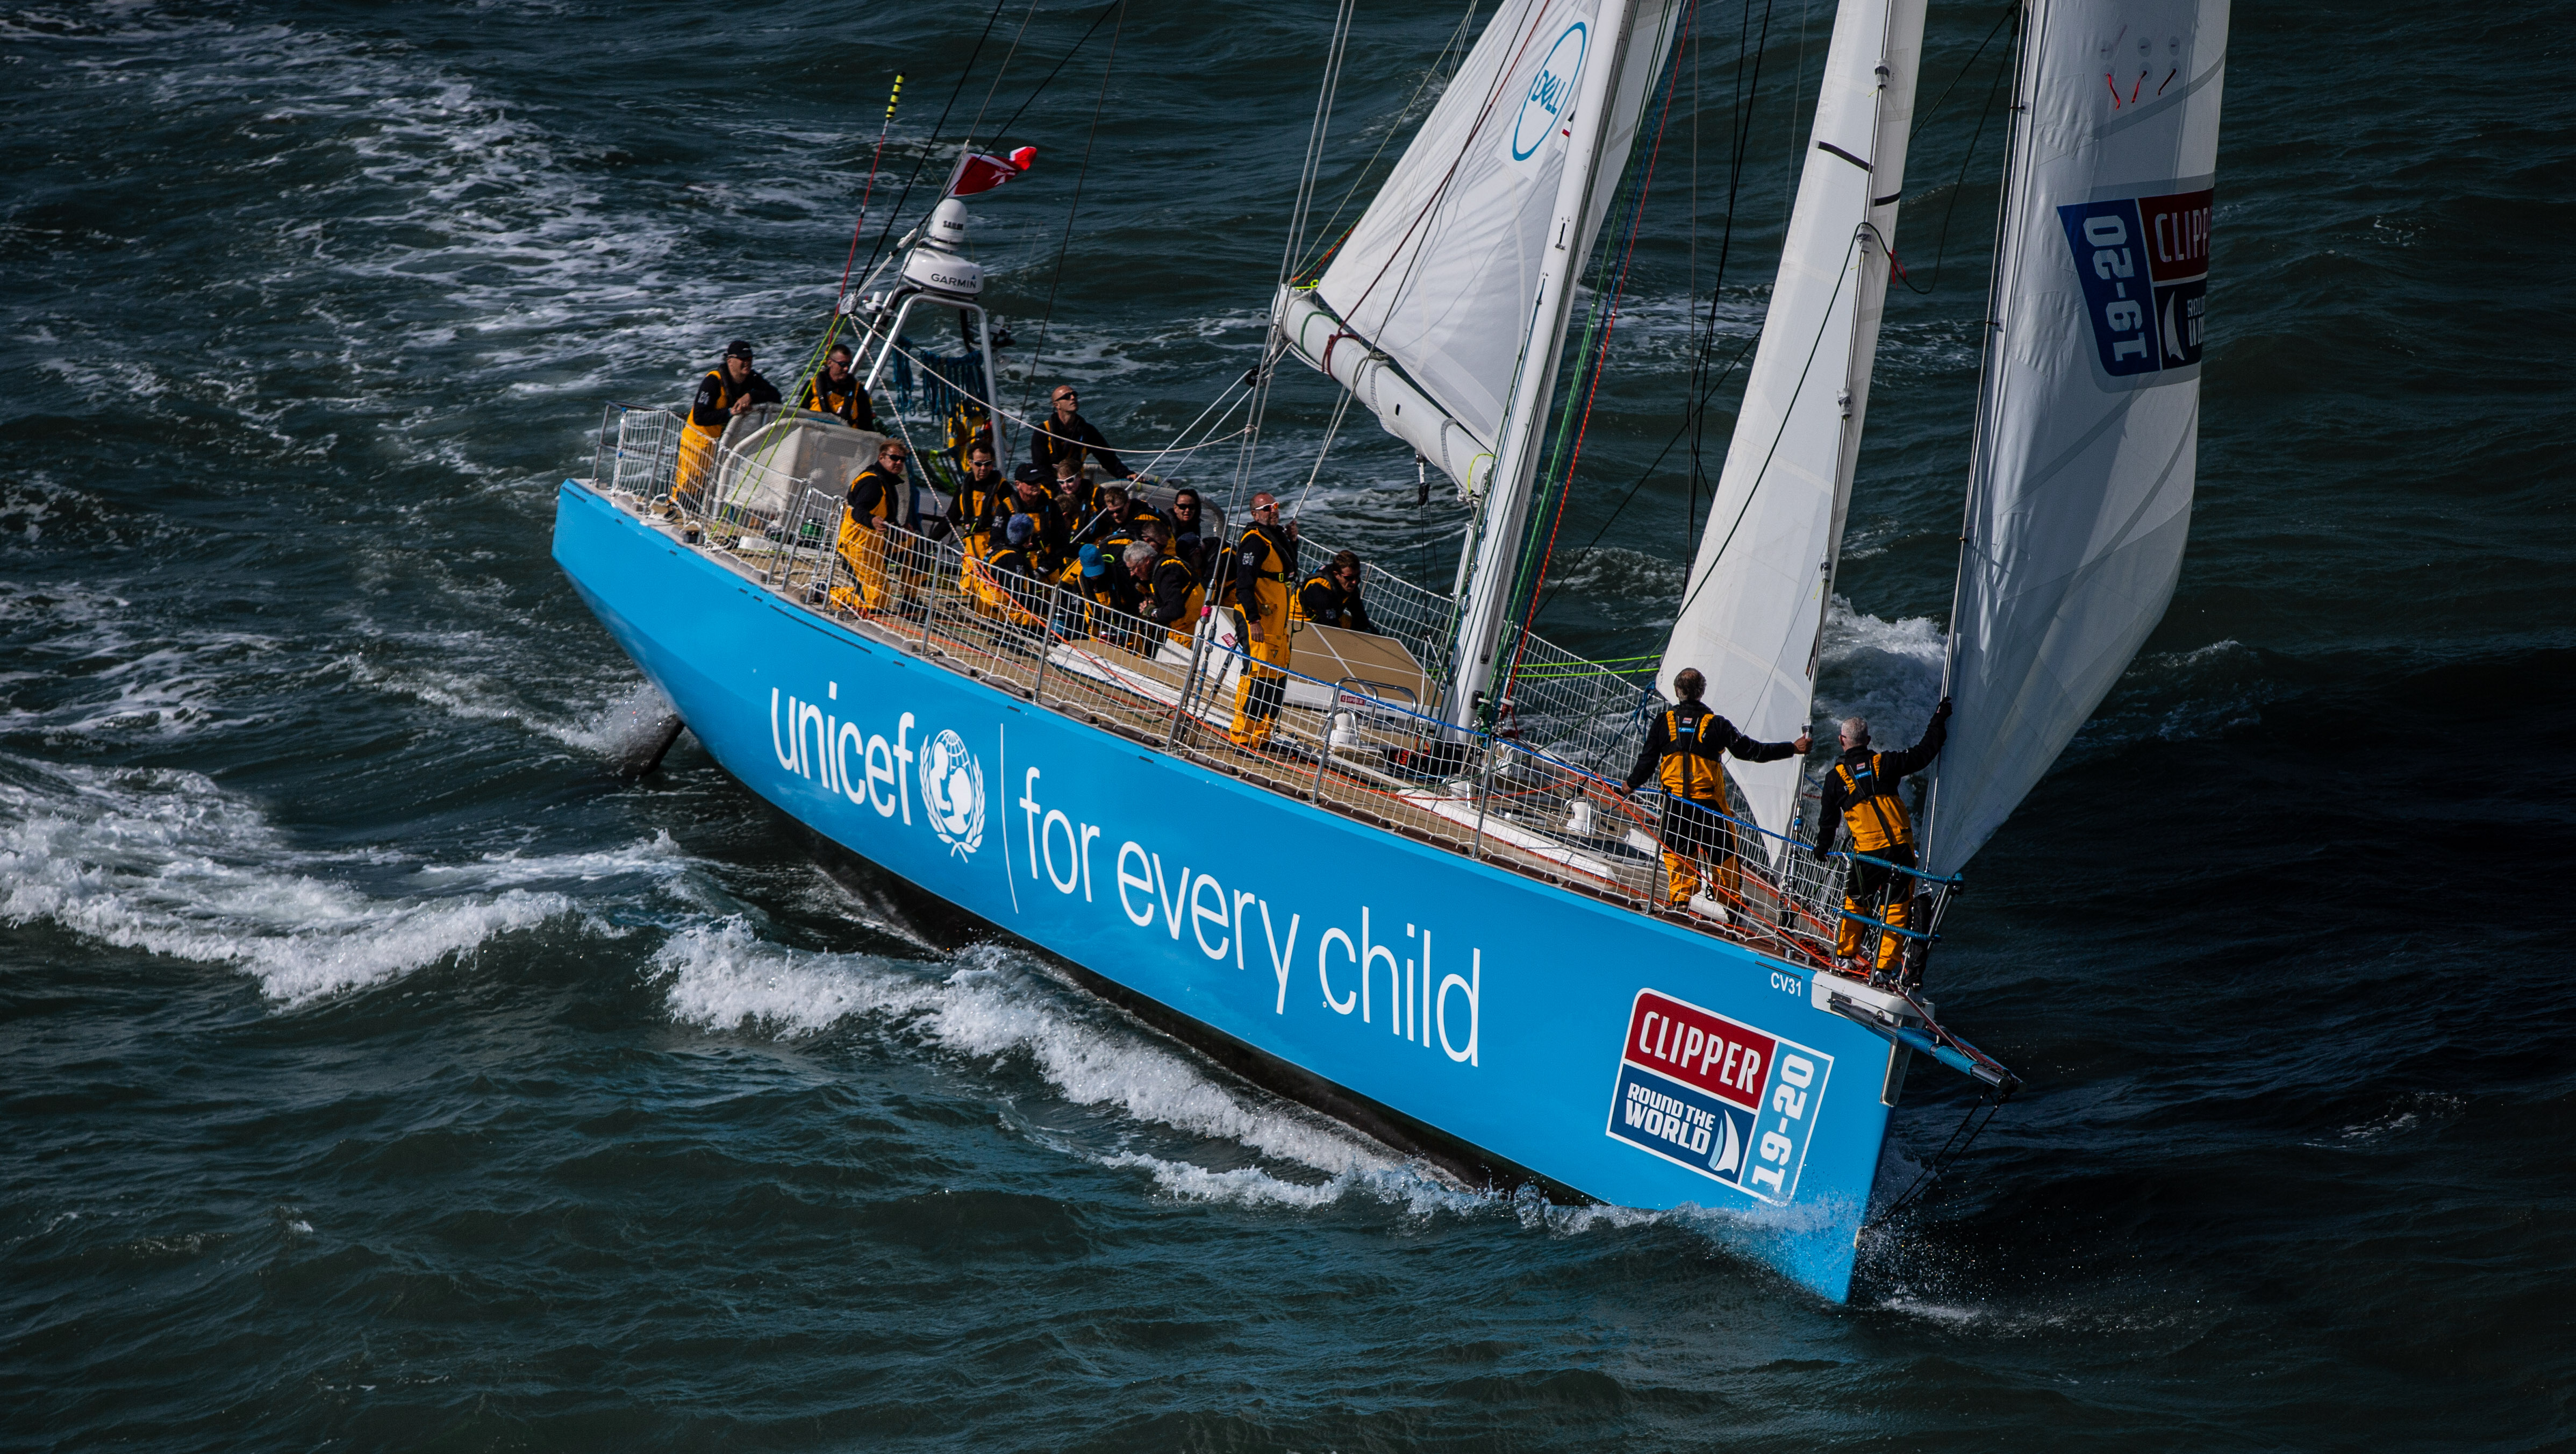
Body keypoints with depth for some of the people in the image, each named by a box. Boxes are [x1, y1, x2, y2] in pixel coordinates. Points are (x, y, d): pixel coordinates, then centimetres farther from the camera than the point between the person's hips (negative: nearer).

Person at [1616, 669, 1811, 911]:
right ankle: (1733, 902, 14)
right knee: (1722, 853, 8)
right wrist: (1792, 749, 4)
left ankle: (1680, 898, 2)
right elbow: (1750, 750, -3)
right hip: (1709, 800, -1)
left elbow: (1647, 761, 5)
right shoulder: (1716, 724, -5)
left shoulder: (1664, 722, 0)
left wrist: (1631, 784, 24)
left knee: (1676, 851, 10)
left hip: (1675, 800, 1)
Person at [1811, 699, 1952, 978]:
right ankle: (1884, 965, 2)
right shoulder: (1885, 763, 2)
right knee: (1897, 907, 6)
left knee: (1856, 901, 20)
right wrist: (1939, 720, 19)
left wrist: (1823, 848, 25)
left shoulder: (1836, 777, 1)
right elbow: (1924, 753, 8)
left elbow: (1828, 818, 9)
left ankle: (1845, 955, 26)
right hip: (1901, 847, 0)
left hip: (1867, 853, 0)